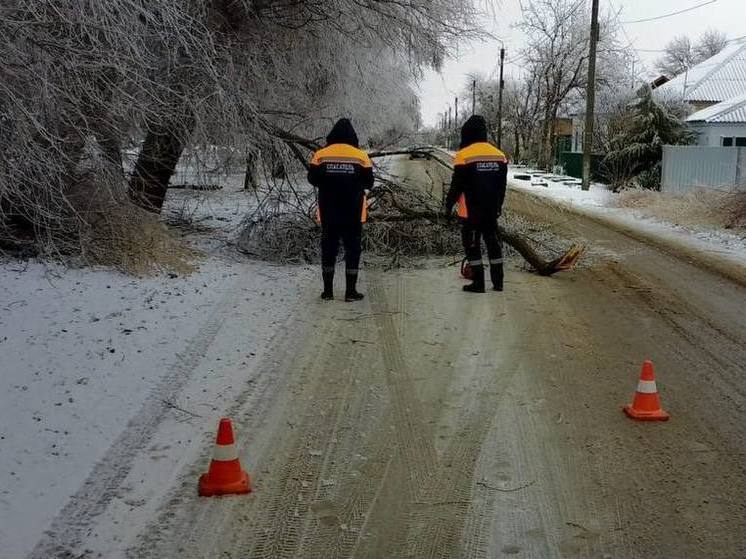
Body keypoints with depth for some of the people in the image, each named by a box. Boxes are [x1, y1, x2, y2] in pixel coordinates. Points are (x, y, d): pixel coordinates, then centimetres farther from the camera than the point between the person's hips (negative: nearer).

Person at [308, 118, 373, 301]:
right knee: (352, 249, 7)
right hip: (353, 213, -1)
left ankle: (328, 290, 13)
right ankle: (351, 291, 6)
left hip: (328, 212, 1)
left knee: (328, 249, 11)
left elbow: (312, 179, 2)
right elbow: (368, 183, -1)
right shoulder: (361, 156, -7)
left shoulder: (320, 155, -6)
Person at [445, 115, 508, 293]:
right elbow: (502, 186, 13)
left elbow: (456, 185, -11)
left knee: (472, 245, 3)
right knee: (493, 242, 14)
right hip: (491, 211, 5)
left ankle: (478, 283, 3)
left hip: (471, 211, -5)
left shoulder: (464, 155, -13)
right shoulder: (499, 155, 6)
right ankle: (498, 281, 16)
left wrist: (449, 205, 1)